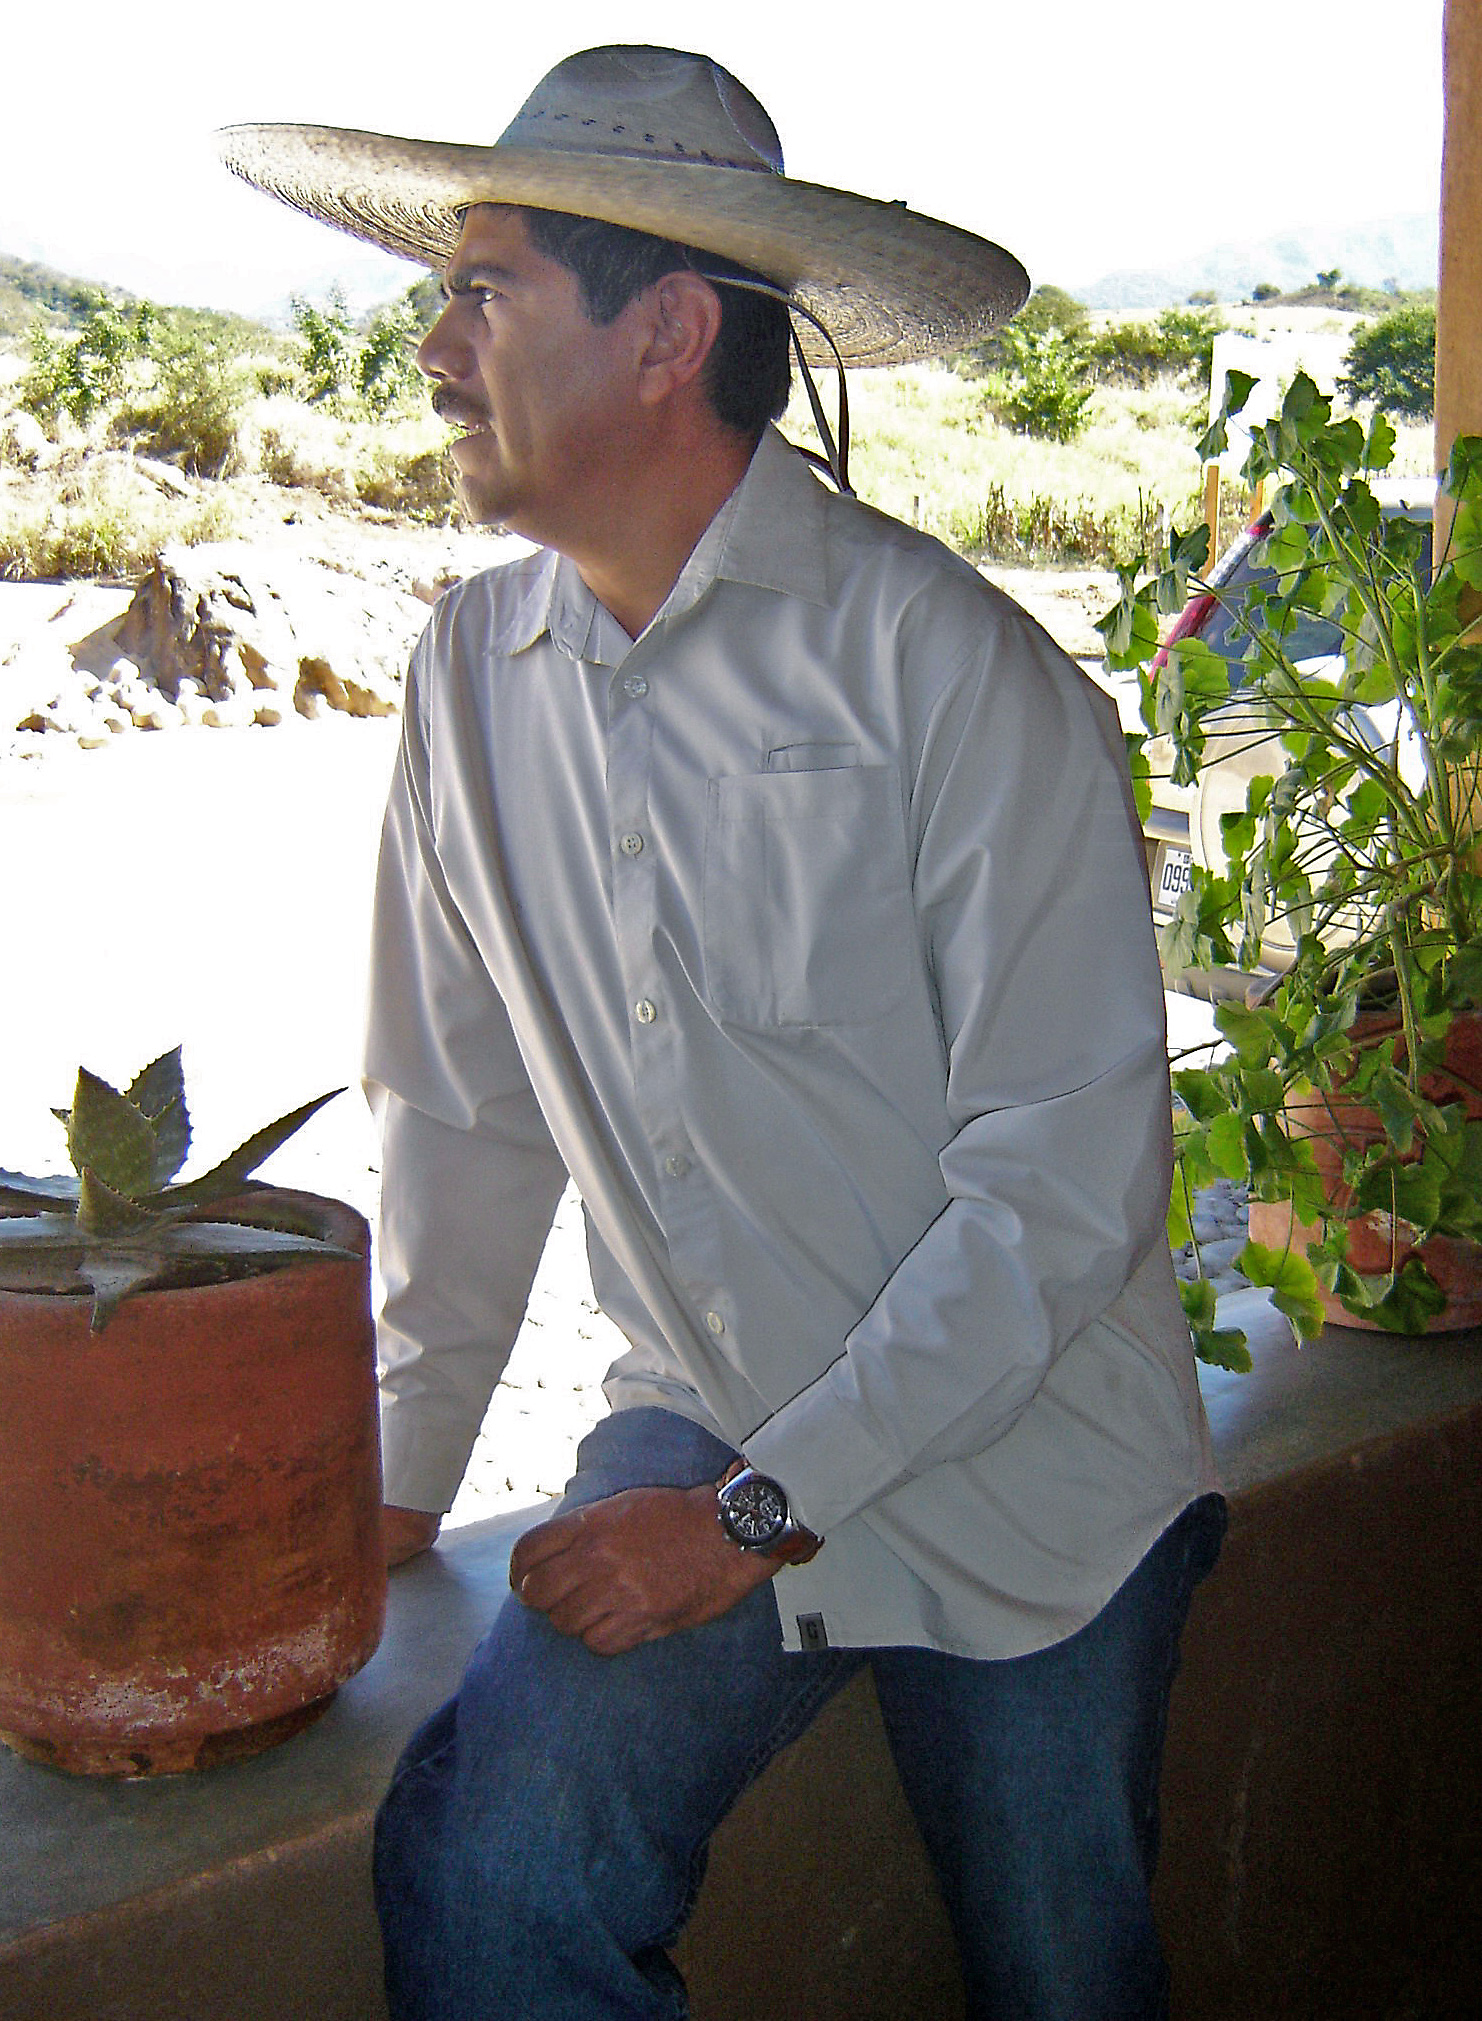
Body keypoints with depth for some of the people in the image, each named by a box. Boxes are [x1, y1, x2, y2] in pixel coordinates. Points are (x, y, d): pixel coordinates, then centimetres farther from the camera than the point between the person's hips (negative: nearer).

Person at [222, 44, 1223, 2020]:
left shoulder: (953, 668, -15)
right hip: (708, 1433, 3)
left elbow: (1068, 1177, -17)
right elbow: (469, 1114, 9)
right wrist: (400, 1469, 6)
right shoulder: (474, 674, 0)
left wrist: (763, 1507, -18)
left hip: (1021, 1473, -2)